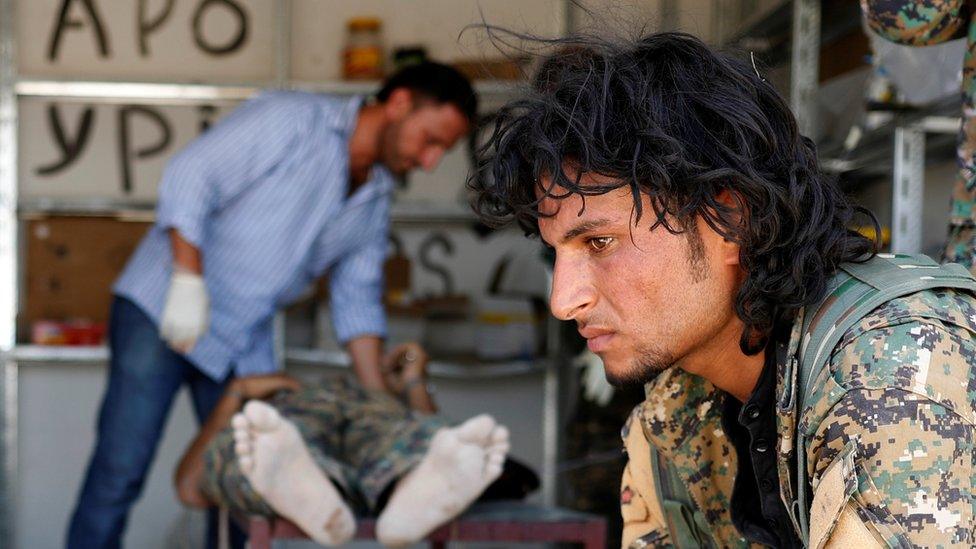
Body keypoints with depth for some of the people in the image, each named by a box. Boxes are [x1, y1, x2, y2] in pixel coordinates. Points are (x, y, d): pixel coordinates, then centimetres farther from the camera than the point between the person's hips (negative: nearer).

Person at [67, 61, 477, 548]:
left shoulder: (375, 201, 11)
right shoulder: (290, 120, -12)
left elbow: (357, 301, 15)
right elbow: (188, 178, -18)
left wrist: (380, 401, 7)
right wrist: (189, 282, -25)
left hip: (245, 346, 7)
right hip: (161, 310, -7)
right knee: (120, 471, -12)